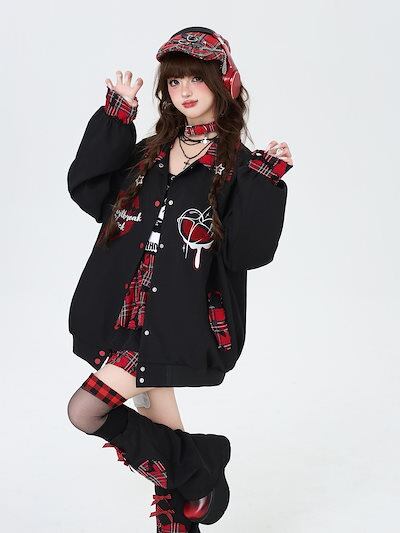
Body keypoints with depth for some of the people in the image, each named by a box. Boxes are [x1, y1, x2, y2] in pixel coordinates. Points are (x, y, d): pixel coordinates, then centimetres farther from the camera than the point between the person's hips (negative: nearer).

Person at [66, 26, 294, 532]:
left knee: (86, 410, -12)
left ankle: (195, 468, 5)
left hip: (176, 318, -6)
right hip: (130, 311, 6)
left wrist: (265, 184, -22)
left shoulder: (239, 167, -3)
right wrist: (115, 118, -1)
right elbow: (86, 187, 1)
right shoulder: (147, 154, 13)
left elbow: (248, 251, -12)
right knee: (157, 422, 12)